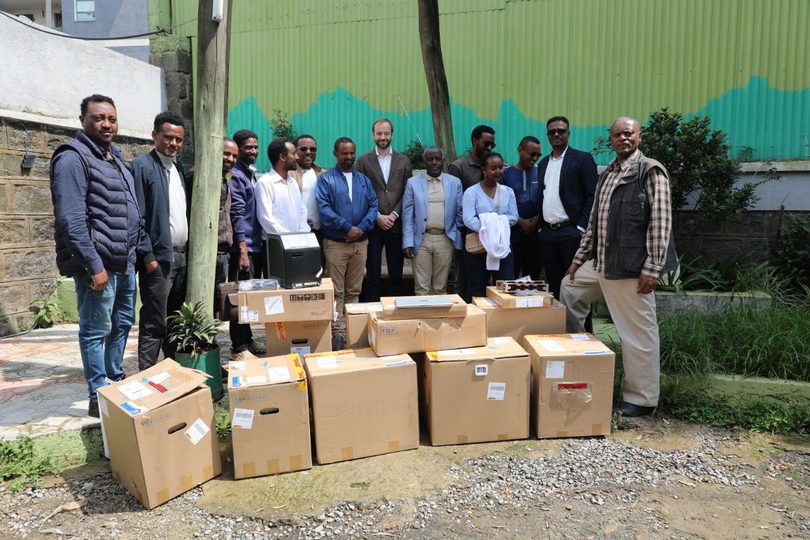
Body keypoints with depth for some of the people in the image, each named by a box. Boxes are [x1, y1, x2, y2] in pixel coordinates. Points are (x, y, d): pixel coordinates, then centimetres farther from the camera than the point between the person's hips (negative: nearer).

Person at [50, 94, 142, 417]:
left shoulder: (115, 158, 17)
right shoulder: (73, 158, -10)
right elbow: (71, 219, -18)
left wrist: (135, 251, 17)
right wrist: (94, 265, -20)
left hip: (125, 261, 9)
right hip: (98, 263, -9)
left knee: (122, 324, 17)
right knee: (96, 331, 0)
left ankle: (116, 381, 32)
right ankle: (99, 398, 11)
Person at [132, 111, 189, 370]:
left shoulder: (178, 171, 16)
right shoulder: (142, 166, -7)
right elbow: (137, 216, -12)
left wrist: (188, 251, 12)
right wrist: (148, 256, -16)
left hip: (181, 256, 7)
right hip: (158, 257, -7)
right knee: (154, 323, -4)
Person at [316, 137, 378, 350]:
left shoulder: (364, 179, 14)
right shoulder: (326, 179, 1)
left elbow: (373, 205, 6)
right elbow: (324, 209, -11)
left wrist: (361, 228, -11)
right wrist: (347, 227, -17)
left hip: (360, 243, 4)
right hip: (335, 243, -4)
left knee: (354, 291, 10)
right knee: (337, 292, -2)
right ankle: (338, 332, 2)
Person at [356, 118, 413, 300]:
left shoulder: (404, 161, 9)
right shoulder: (363, 161, 4)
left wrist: (394, 214, -8)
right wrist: (377, 217, -10)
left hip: (396, 225, 2)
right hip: (373, 226, -1)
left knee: (396, 274, 7)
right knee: (372, 275, 2)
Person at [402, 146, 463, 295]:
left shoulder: (455, 182, 7)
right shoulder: (413, 183, 4)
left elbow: (459, 213, 7)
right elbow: (407, 215, 2)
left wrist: (457, 241, 3)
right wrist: (407, 243, -6)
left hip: (445, 240, 1)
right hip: (421, 240, -1)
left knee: (441, 288, 8)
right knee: (421, 287, 2)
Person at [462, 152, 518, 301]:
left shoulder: (508, 191, 10)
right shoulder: (471, 192, -4)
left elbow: (513, 217, 2)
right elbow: (468, 220, -15)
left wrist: (494, 222, -13)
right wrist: (489, 229, -22)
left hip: (503, 247, 3)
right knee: (477, 291, 7)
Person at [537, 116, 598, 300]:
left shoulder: (582, 159, -1)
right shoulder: (543, 163, 18)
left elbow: (592, 196, -6)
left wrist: (581, 228, -13)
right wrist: (540, 226, 9)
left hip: (571, 231, -5)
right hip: (546, 233, 5)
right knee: (552, 283, 9)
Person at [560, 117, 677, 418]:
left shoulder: (650, 171, -7)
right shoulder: (607, 174, 17)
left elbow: (660, 222, -13)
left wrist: (652, 267, -17)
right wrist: (580, 257, 18)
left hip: (631, 268, -9)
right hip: (600, 263, 9)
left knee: (638, 332, -1)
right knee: (569, 288, 21)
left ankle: (642, 400, 13)